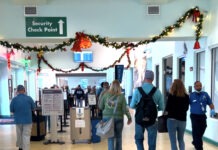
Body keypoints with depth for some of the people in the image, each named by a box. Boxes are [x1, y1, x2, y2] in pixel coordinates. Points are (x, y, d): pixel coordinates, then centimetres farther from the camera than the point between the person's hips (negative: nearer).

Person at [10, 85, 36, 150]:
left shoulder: (14, 99, -8)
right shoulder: (29, 98, -10)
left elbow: (11, 110, 1)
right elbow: (33, 108, 1)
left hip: (18, 120, 2)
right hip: (28, 120, -2)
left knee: (19, 134, 19)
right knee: (26, 135, 1)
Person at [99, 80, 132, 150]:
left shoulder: (106, 95, -1)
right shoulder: (121, 96, -5)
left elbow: (100, 106, 5)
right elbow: (124, 109, -5)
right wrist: (129, 117, 8)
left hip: (107, 118, 1)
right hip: (118, 118, -1)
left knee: (110, 137, 5)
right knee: (118, 137, 16)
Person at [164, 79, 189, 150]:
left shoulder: (171, 95, -10)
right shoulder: (186, 96, 0)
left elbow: (167, 107, -10)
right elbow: (186, 108, 9)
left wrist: (165, 112, 9)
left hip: (172, 119, -4)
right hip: (182, 120, 4)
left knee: (173, 141, 3)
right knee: (181, 139, 20)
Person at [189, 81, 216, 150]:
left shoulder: (205, 94, 3)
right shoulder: (191, 95, -3)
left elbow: (210, 103, 4)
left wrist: (212, 110, -14)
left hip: (203, 116, 4)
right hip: (194, 116, -3)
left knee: (201, 131, 16)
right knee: (196, 132, -5)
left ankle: (195, 142, 41)